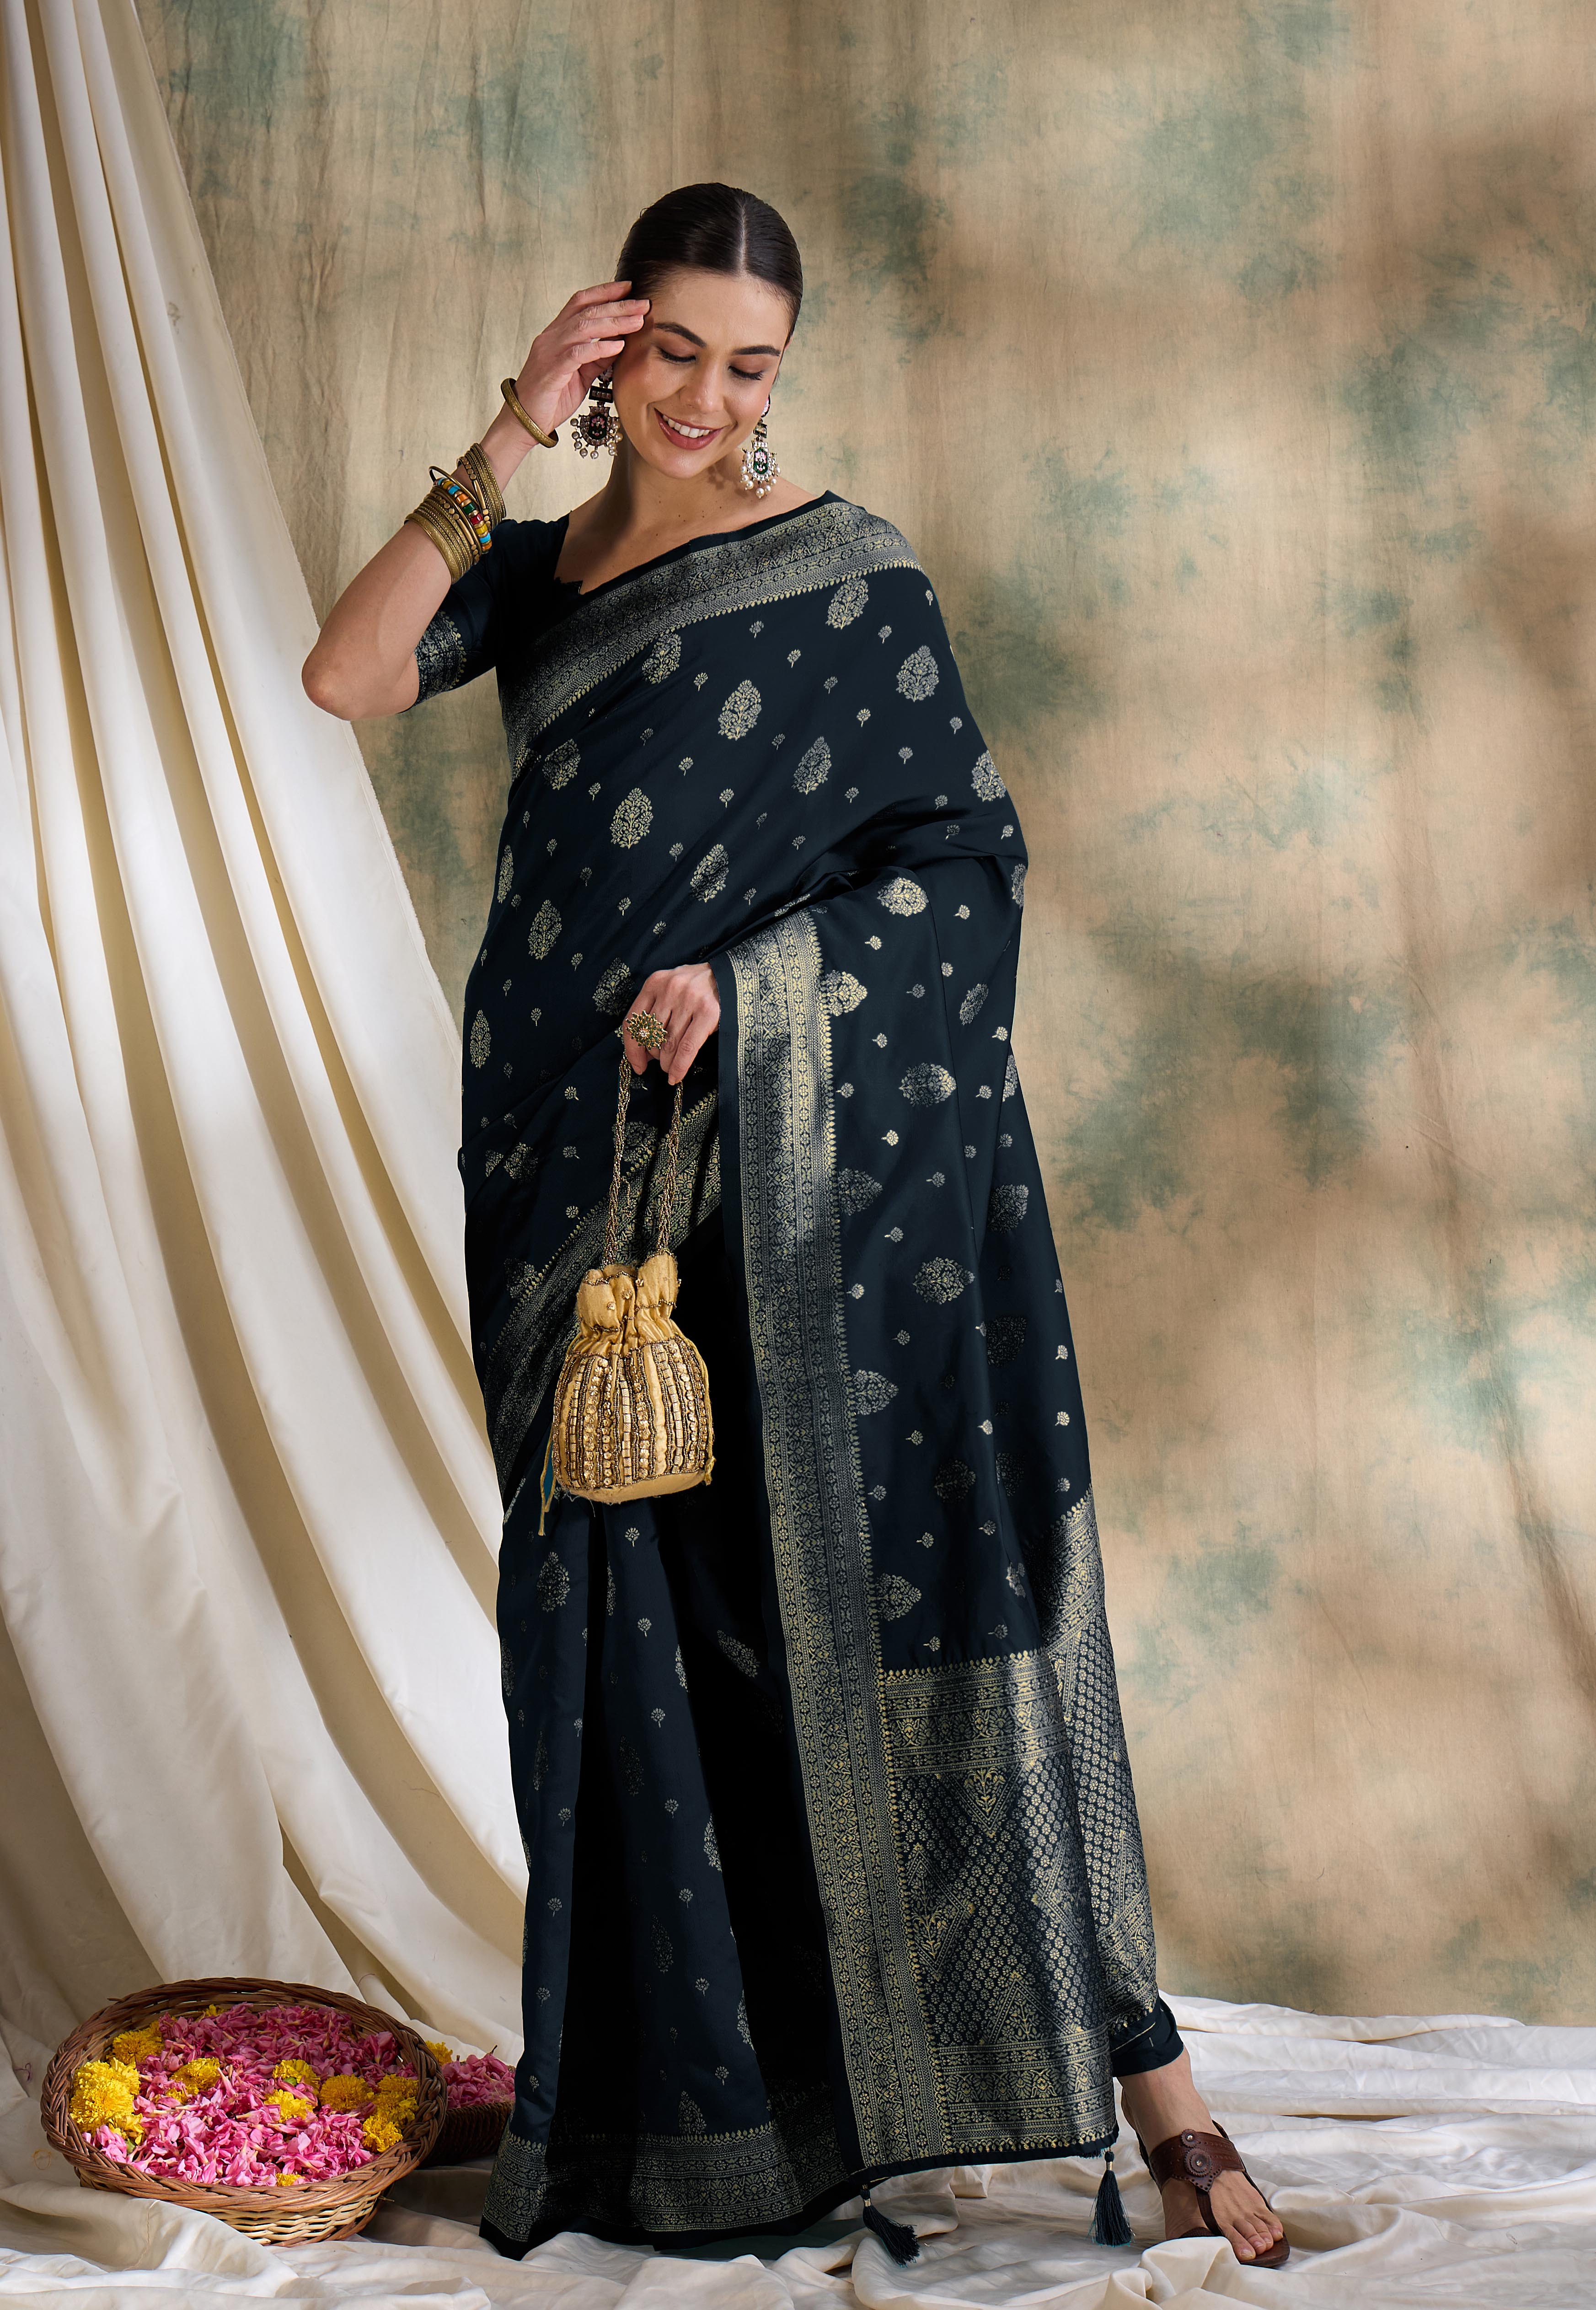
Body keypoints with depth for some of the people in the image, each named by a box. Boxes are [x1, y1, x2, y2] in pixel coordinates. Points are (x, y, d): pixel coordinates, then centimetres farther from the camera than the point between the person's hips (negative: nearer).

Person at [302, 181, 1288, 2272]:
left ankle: (1146, 2088, -3)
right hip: (586, 1167, 5)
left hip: (805, 1156, -5)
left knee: (895, 1586, -8)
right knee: (628, 1607, 6)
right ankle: (690, 2085, 17)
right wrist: (506, 445, -9)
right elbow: (347, 679, -4)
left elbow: (973, 850, -4)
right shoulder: (534, 566, 13)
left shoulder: (842, 571, -1)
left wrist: (749, 978, -16)